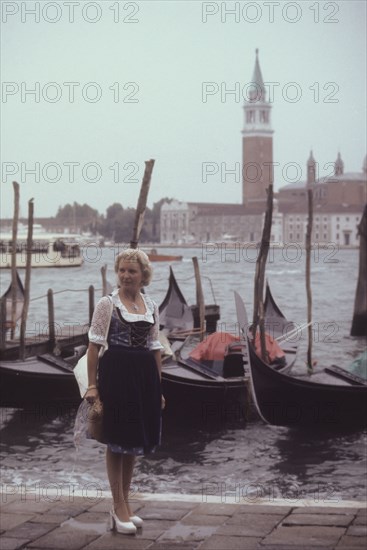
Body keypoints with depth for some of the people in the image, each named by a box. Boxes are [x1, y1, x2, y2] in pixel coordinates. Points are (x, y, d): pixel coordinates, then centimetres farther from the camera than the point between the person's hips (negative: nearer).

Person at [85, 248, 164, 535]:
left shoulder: (151, 305, 9)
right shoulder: (107, 303, -4)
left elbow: (155, 348, 13)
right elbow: (94, 345, -5)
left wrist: (158, 387, 11)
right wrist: (92, 385, -10)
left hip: (144, 375, 5)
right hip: (116, 373, -5)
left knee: (135, 441, 11)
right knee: (117, 442, 0)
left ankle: (124, 504, 22)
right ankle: (120, 508, 8)